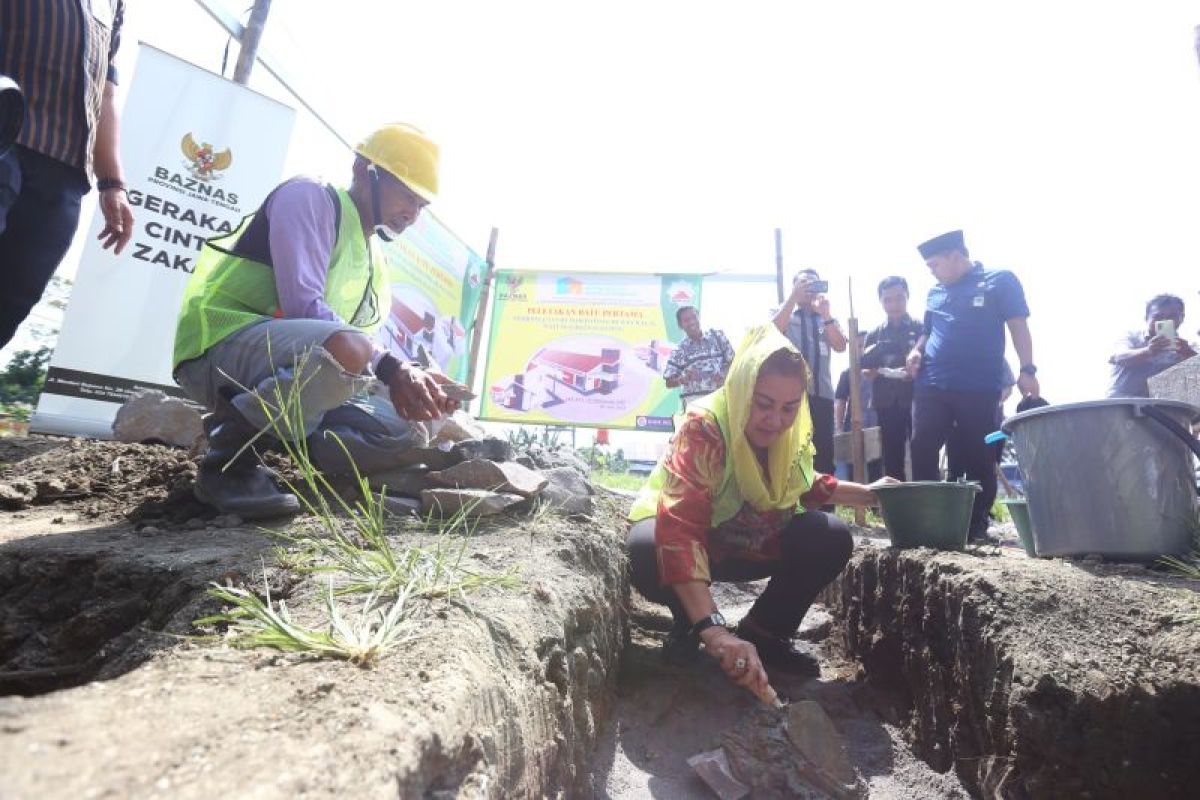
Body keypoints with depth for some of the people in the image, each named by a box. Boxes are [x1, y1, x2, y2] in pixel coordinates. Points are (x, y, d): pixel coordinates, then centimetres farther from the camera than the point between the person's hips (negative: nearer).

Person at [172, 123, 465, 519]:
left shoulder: (374, 261, 17)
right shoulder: (310, 197, -6)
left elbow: (366, 350, 14)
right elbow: (302, 306, -22)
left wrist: (412, 382, -6)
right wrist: (390, 368, -26)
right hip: (222, 343, -8)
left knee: (398, 433, -4)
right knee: (348, 349, -37)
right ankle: (227, 458, -16)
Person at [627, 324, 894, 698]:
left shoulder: (792, 432, -12)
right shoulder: (703, 428, -34)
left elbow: (803, 486, 11)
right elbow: (679, 530, -45)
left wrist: (868, 493, -1)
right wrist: (713, 630, -54)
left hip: (748, 543, 5)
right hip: (672, 530, -5)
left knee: (833, 538, -15)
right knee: (645, 554, -38)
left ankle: (764, 633, 4)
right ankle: (687, 623, -3)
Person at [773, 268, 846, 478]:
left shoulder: (828, 319, 16)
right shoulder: (784, 315, 11)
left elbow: (840, 347, 0)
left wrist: (826, 314, -13)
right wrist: (793, 297, -18)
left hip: (822, 395, 3)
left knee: (823, 453, 2)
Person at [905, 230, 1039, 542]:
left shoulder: (1000, 281, 3)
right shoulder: (935, 292, 17)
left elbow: (1018, 326, -1)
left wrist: (1027, 370, -11)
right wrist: (917, 350, 4)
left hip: (980, 389, -4)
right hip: (931, 386, 4)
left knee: (978, 459, 2)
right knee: (922, 452, 0)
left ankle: (977, 524, 14)